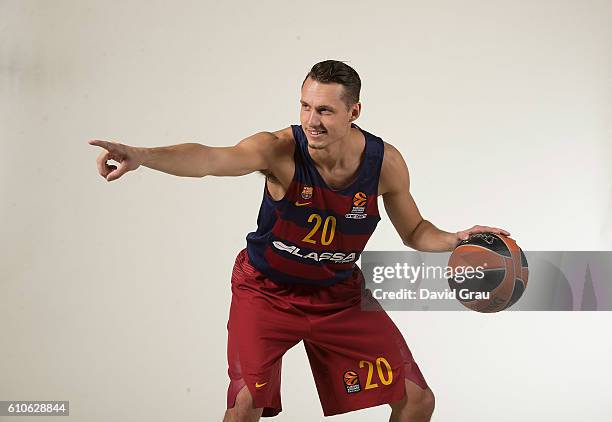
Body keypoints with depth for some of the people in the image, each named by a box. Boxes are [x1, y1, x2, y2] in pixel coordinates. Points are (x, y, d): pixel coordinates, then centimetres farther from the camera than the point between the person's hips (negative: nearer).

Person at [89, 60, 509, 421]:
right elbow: (211, 158, -47)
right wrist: (142, 156, -65)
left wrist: (455, 240, -19)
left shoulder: (386, 163, -16)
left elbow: (414, 230, 2)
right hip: (267, 291, -3)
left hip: (341, 294, 3)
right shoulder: (281, 150, -28)